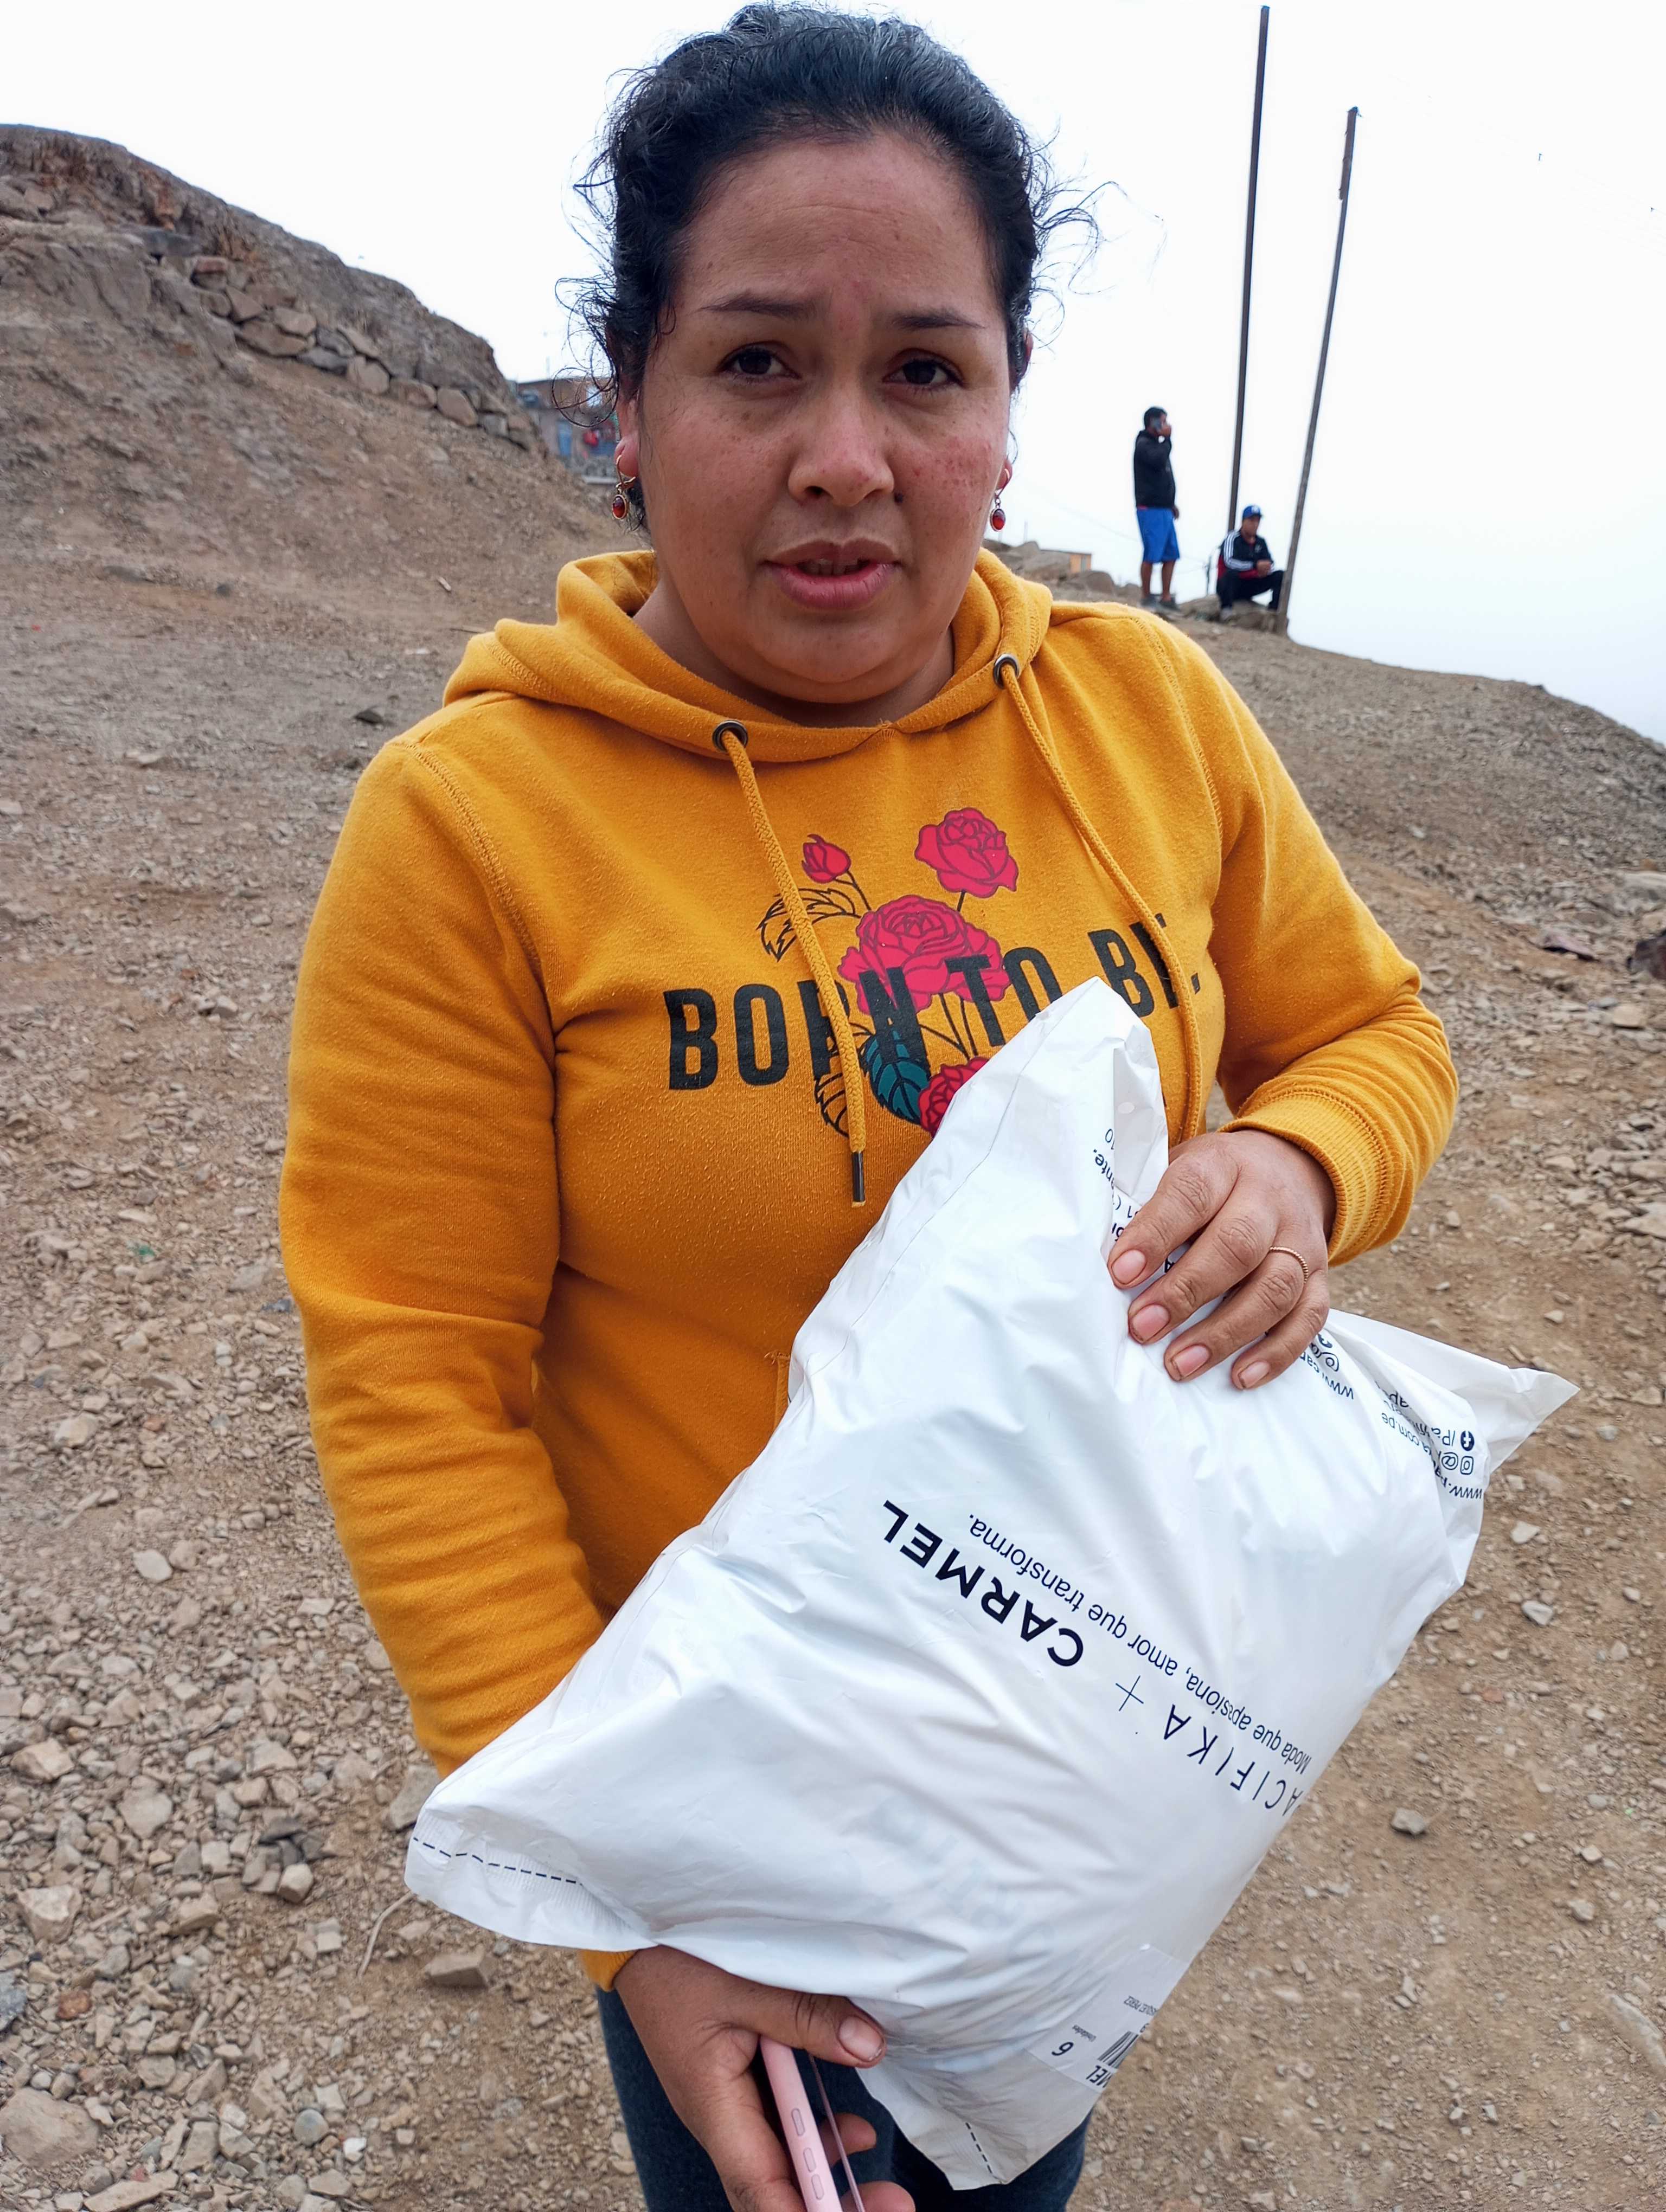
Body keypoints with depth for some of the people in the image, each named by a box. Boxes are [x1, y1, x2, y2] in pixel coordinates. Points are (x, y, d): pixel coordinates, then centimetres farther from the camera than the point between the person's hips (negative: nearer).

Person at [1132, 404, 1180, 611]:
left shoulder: (1157, 445, 22)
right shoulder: (1144, 444, -7)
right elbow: (1159, 460, -27)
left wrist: (1171, 504, 23)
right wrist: (1167, 438, -13)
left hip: (1163, 510, 9)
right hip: (1150, 509, -9)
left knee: (1171, 555, 7)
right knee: (1151, 554, -8)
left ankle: (1166, 597, 10)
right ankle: (1146, 597, -1)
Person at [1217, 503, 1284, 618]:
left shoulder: (1261, 542, 4)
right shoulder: (1232, 539, -13)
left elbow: (1270, 564, 2)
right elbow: (1229, 562, -28)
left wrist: (1265, 570, -24)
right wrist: (1255, 565, -36)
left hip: (1250, 586, 6)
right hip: (1230, 585, -6)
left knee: (1280, 576, -6)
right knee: (1231, 573, -38)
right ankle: (1226, 609, -24)